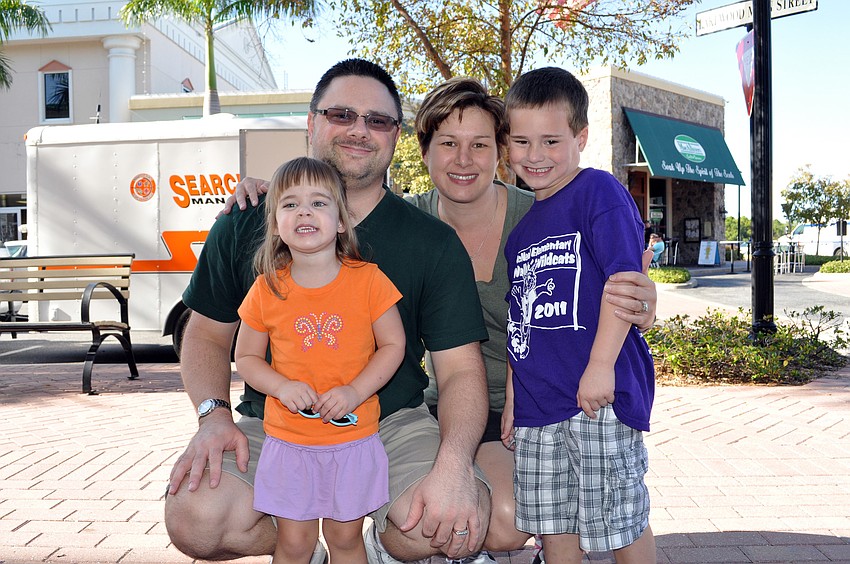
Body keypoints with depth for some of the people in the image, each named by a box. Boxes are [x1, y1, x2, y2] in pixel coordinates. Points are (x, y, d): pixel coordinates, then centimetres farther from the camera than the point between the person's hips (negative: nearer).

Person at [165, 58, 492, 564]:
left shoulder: (434, 244, -4)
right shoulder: (246, 226, 1)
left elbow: (461, 369, -7)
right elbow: (208, 334, 10)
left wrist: (453, 465, -25)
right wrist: (215, 415, -10)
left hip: (390, 424, 0)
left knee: (460, 521, -27)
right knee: (194, 520, -25)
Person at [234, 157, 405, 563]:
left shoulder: (368, 280, -7)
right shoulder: (266, 290, -4)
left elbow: (393, 345, -2)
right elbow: (246, 357, 4)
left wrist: (355, 391, -16)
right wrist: (283, 387, -15)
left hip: (353, 438, 0)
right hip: (288, 441, 1)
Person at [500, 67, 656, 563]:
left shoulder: (599, 191, -7)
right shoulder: (520, 220, 14)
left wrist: (600, 366, -21)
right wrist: (511, 398, 16)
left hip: (598, 397, -7)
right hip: (538, 405, 7)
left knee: (622, 523, 5)